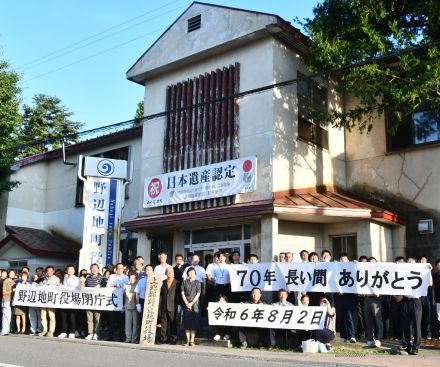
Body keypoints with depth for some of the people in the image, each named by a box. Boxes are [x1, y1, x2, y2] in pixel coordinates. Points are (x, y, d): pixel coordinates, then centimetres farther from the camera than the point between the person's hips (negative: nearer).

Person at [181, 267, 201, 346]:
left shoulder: (197, 282, 6)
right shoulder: (184, 282, 9)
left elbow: (198, 294, 0)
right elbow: (182, 293, 4)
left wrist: (192, 303, -9)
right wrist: (187, 303, -7)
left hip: (194, 305, -1)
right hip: (186, 305, 1)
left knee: (194, 323, -2)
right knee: (187, 323, 2)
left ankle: (192, 340, 1)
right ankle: (188, 341, 6)